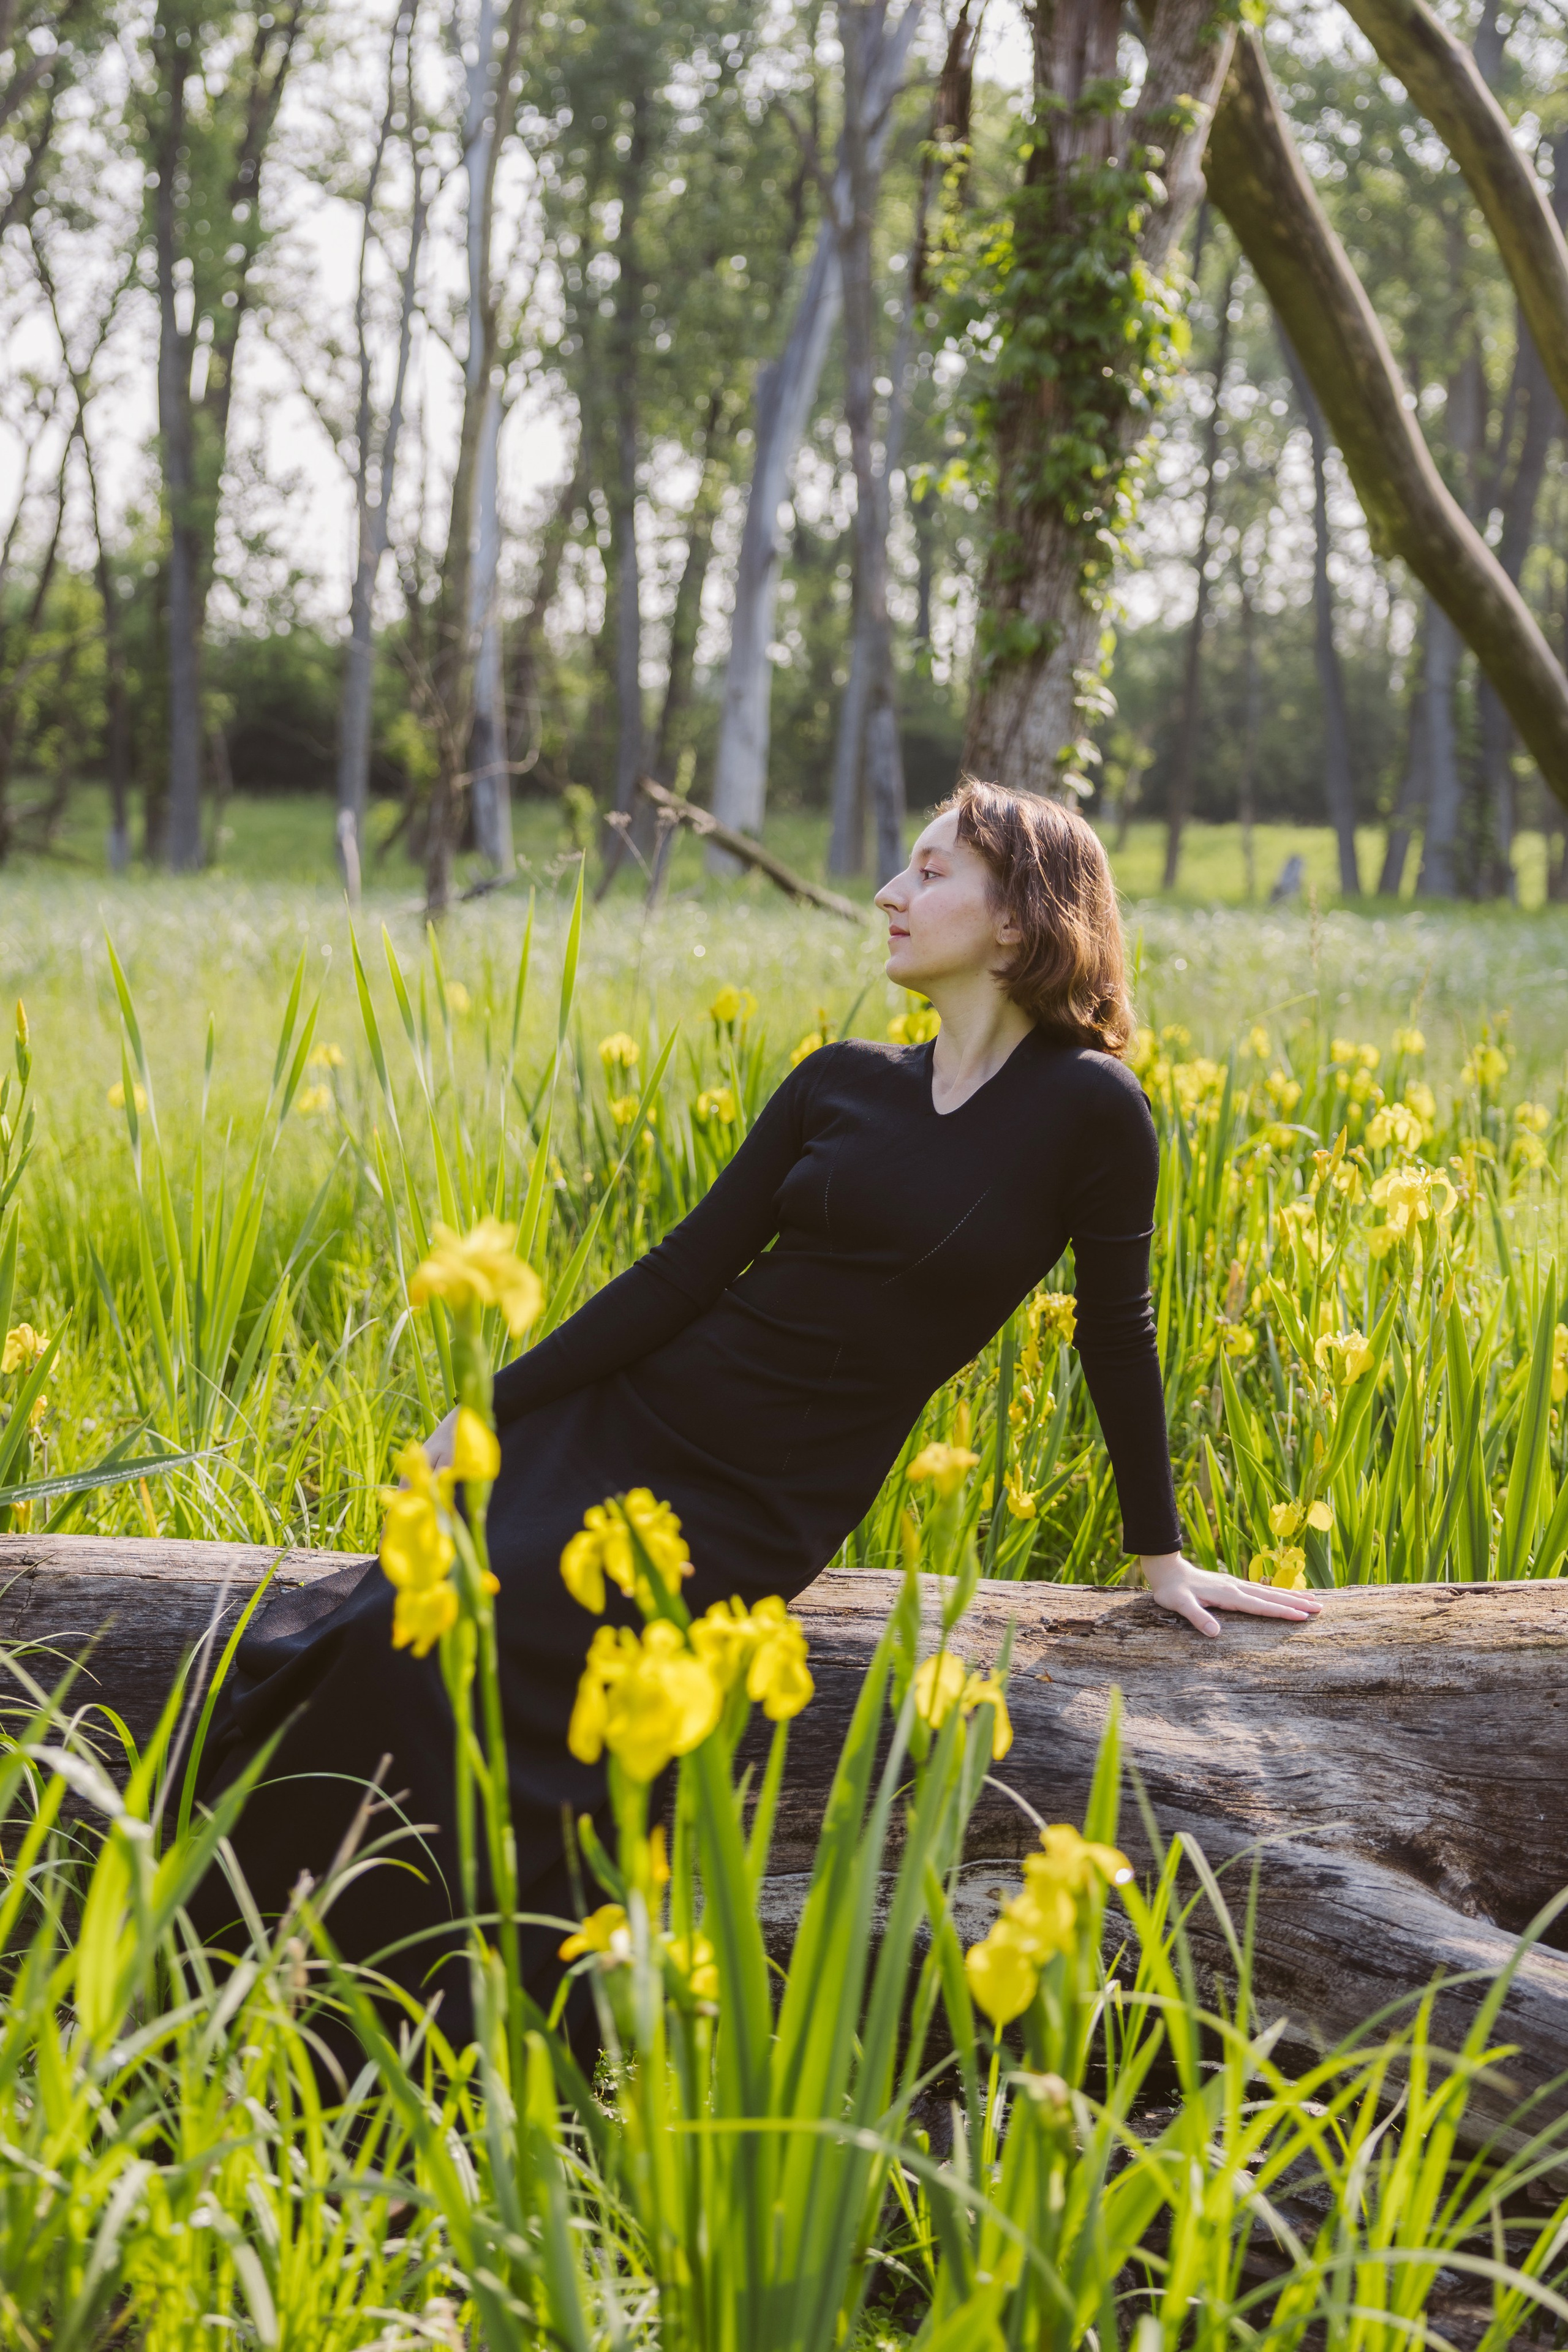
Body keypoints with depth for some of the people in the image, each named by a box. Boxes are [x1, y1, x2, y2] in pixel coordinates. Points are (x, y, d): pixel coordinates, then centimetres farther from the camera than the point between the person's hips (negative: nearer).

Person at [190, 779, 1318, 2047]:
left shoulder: (1089, 1113, -7)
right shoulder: (842, 1082, 7)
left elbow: (1116, 1333, 2)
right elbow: (687, 1269, 7)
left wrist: (1163, 1554, 8)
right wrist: (492, 1410, 4)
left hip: (759, 1512, -5)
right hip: (632, 1415, 5)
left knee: (440, 1656, -22)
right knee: (398, 1621, -17)